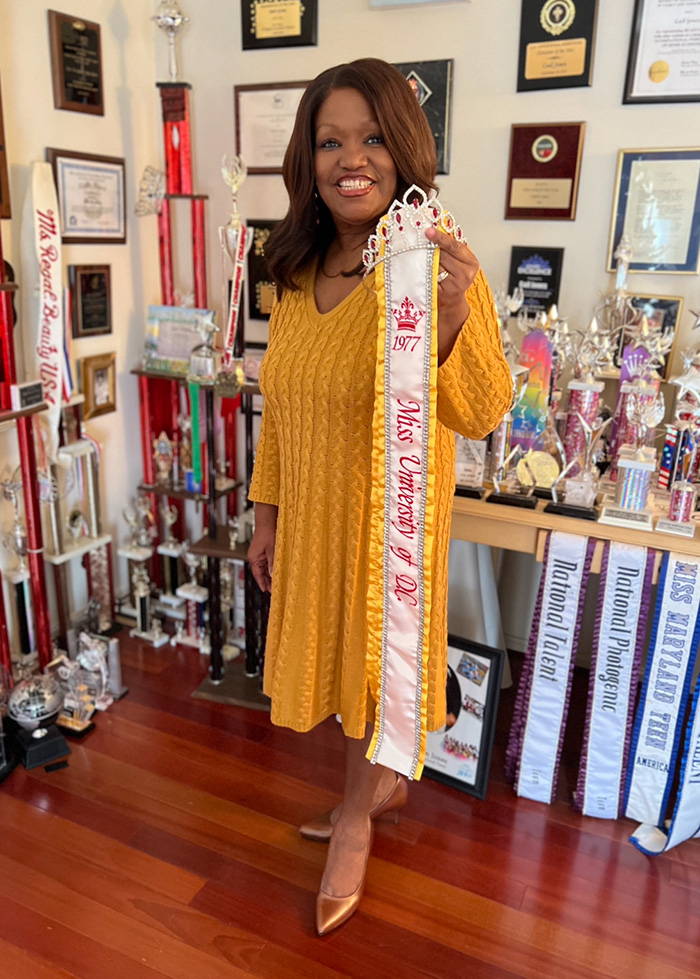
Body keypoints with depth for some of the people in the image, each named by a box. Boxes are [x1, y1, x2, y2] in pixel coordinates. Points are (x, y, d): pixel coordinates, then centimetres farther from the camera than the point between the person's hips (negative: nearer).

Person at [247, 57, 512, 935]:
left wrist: (453, 321, -39)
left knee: (372, 662, 13)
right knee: (335, 657, 20)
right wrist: (267, 511, 9)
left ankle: (356, 818, 41)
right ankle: (382, 786, 49)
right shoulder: (298, 276, 2)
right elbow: (280, 408, 8)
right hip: (310, 514, 6)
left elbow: (481, 415, -21)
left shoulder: (438, 270, -16)